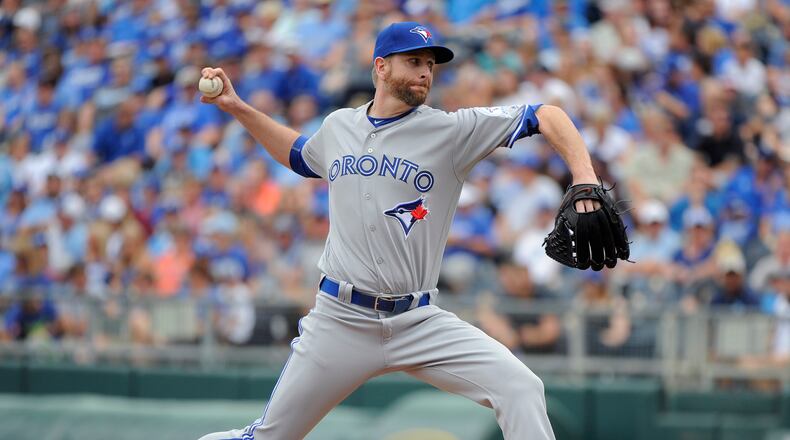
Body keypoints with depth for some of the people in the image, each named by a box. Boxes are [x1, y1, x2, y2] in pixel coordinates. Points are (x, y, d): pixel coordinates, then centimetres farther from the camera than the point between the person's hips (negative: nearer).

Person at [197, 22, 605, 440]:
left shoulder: (451, 130, -4)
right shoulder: (338, 126, 8)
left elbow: (546, 116, -10)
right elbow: (298, 155, 31)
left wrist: (585, 178, -25)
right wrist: (236, 107, 25)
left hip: (418, 322, -2)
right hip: (339, 320, 2)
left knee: (521, 390, -20)